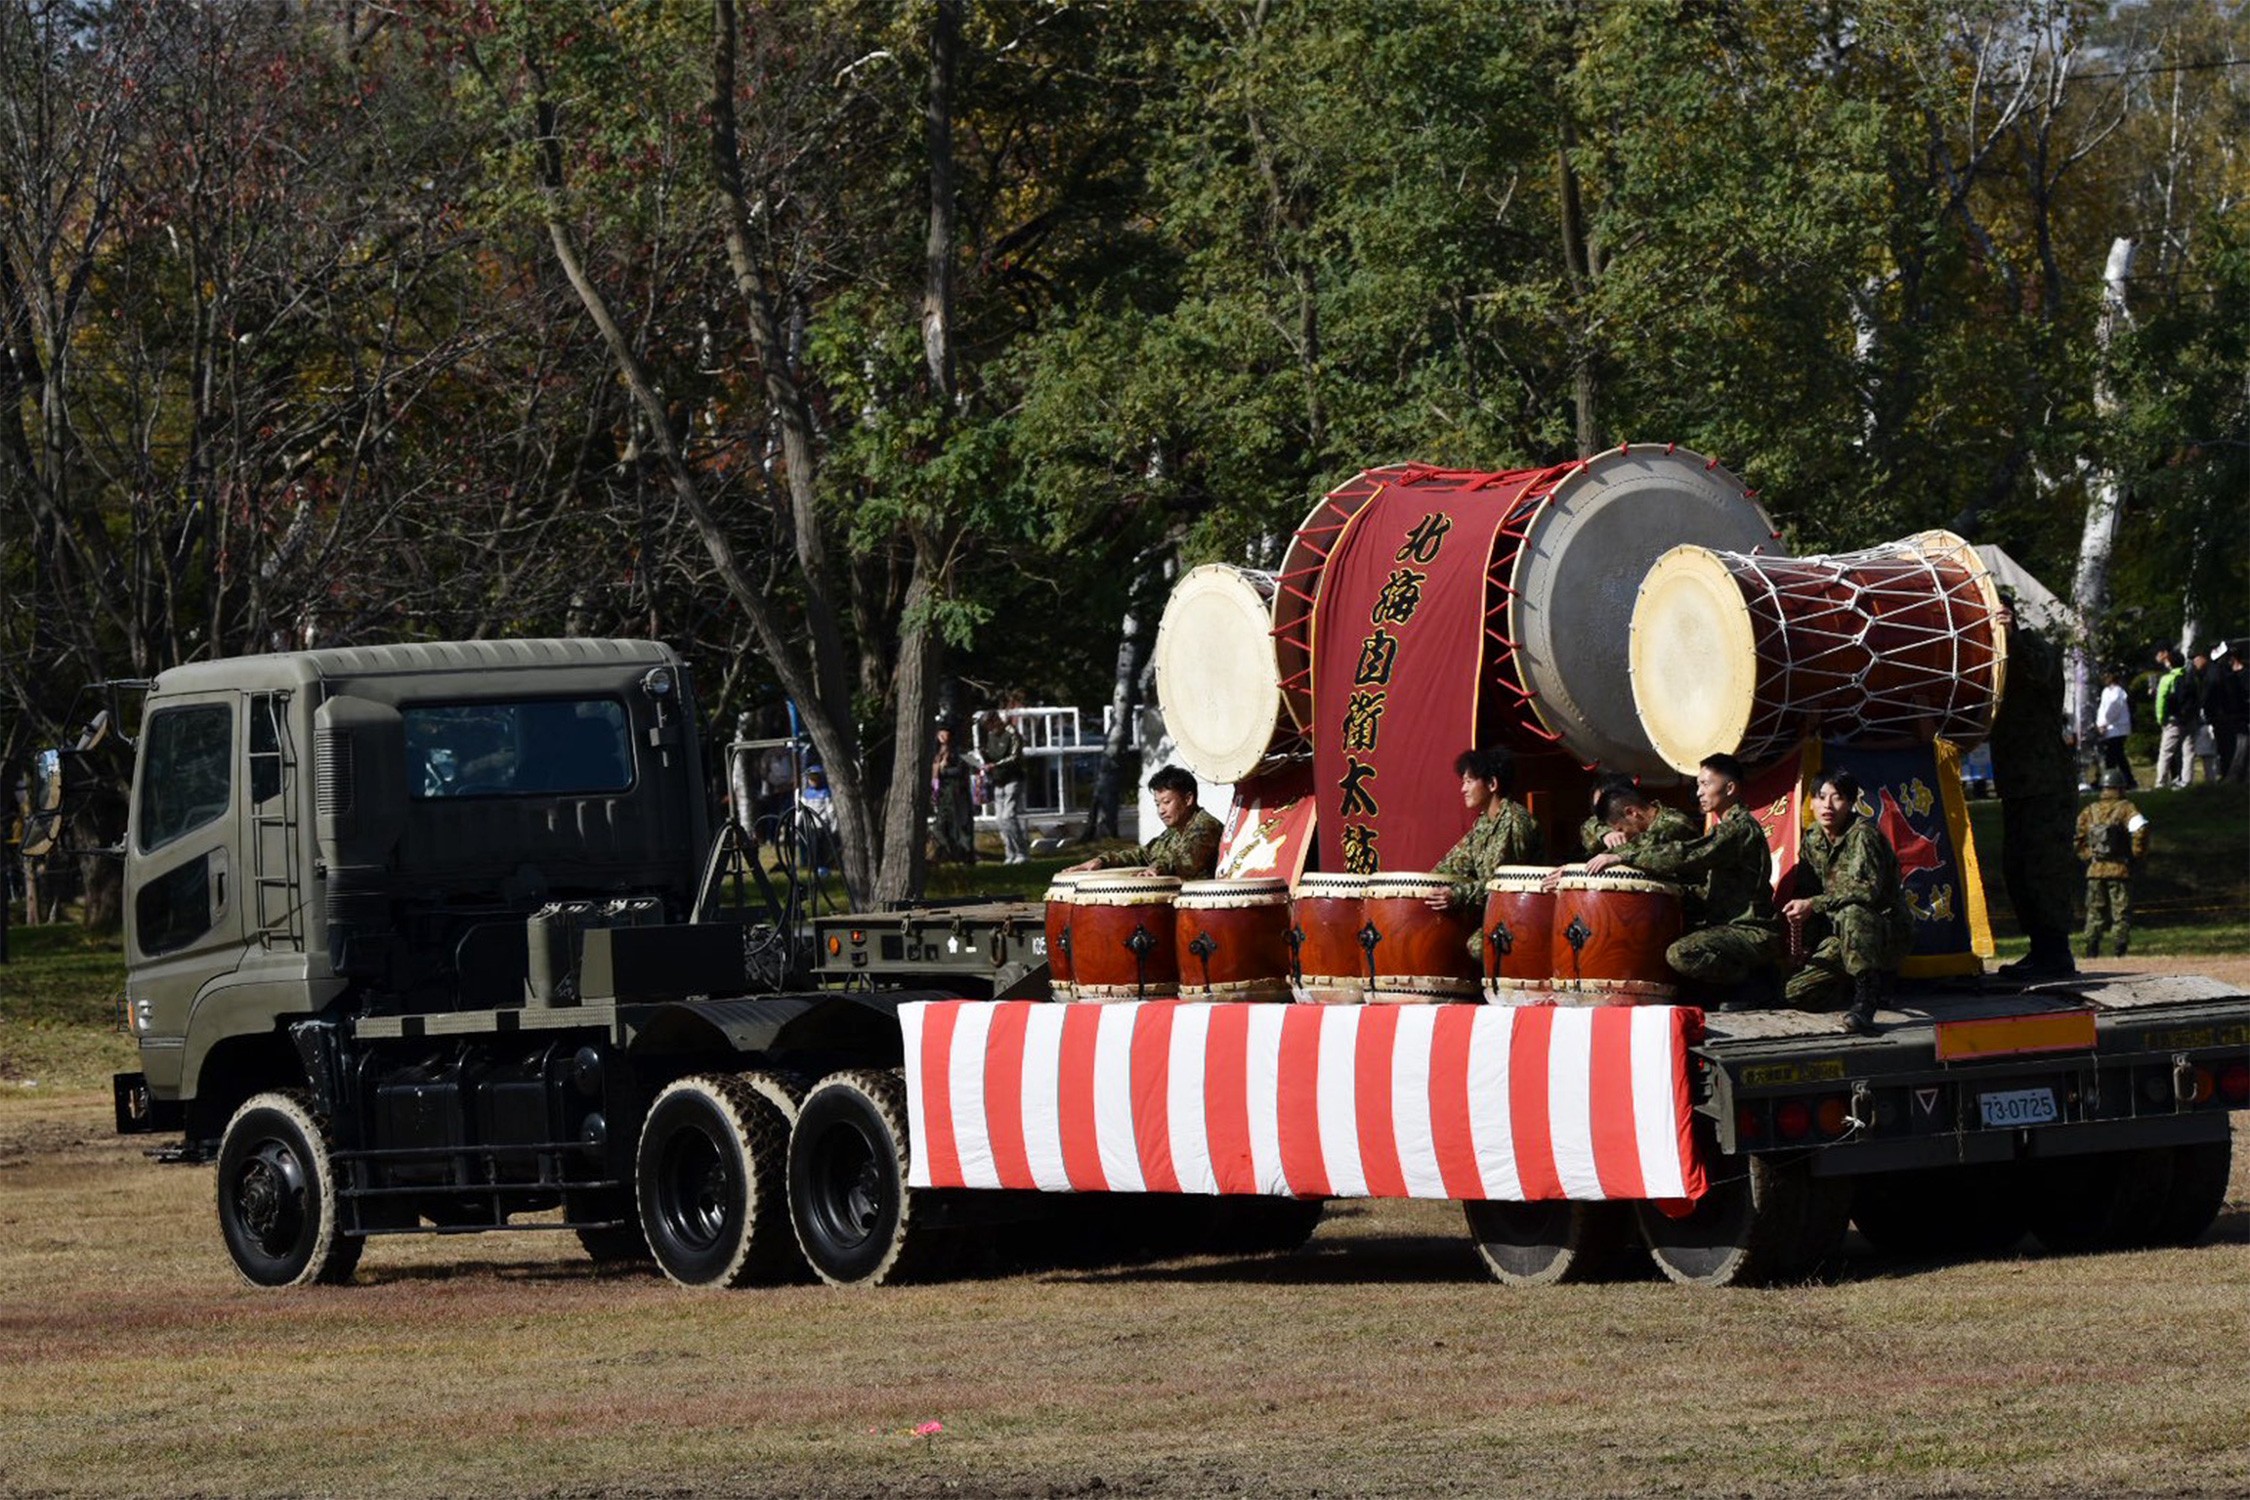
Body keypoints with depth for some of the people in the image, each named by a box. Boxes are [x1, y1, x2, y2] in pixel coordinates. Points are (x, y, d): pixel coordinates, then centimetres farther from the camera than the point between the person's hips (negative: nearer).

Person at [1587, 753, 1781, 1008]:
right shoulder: (1726, 827, 20)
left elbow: (1684, 857, -24)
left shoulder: (1741, 827, -14)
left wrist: (1621, 856, -23)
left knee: (1681, 955, -31)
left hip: (1753, 933, -11)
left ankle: (1755, 984, -9)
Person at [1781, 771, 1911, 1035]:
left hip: (1888, 931, -8)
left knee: (1850, 913, -41)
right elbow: (1805, 891, 16)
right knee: (1794, 995, -7)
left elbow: (1868, 890, -28)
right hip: (1839, 940, 8)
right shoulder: (1812, 840, 7)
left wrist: (1813, 905, -32)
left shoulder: (1862, 834, -16)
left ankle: (1866, 996, -36)